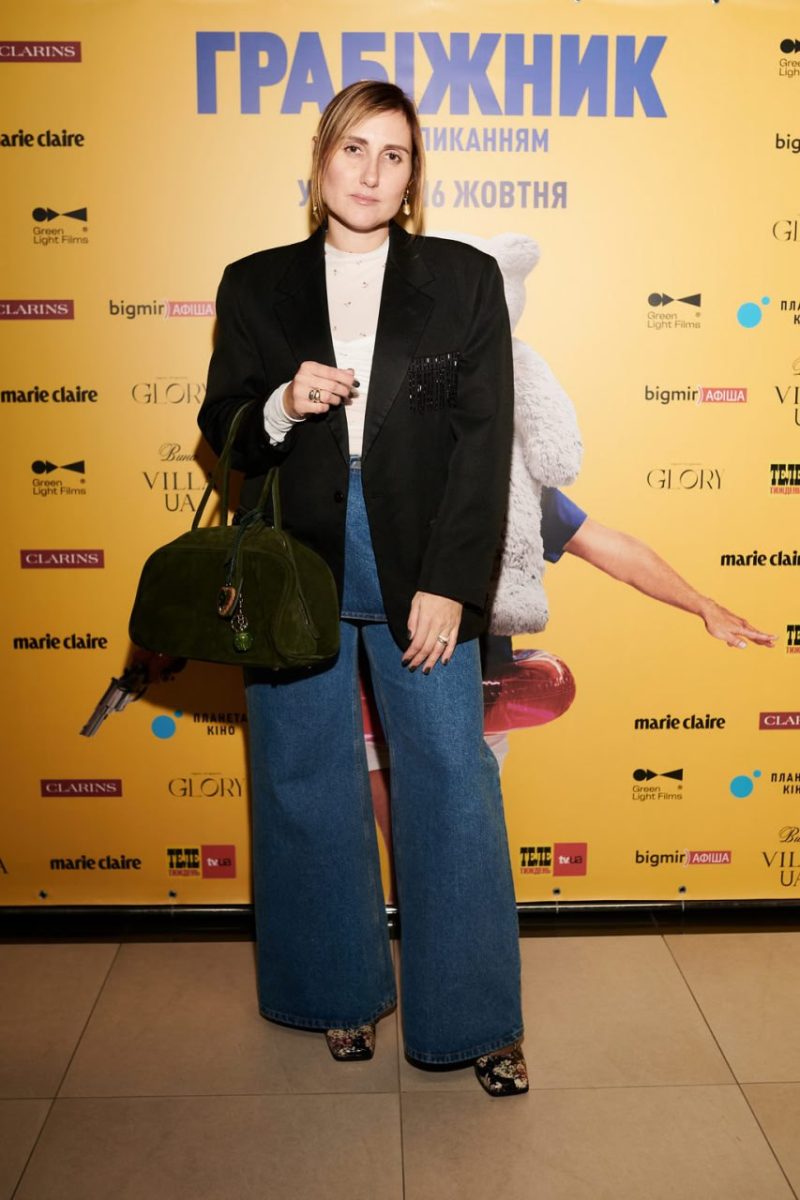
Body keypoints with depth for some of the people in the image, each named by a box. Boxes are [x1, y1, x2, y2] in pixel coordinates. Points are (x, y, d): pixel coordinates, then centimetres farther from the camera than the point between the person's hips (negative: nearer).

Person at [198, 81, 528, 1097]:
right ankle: (342, 994, 29)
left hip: (419, 569, -1)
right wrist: (283, 404, -14)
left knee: (454, 779, 0)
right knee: (307, 784, 9)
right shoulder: (255, 285, 8)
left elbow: (484, 440, -2)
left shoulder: (465, 279, 4)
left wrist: (448, 584, -9)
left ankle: (475, 1018, 17)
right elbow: (222, 430, 9)